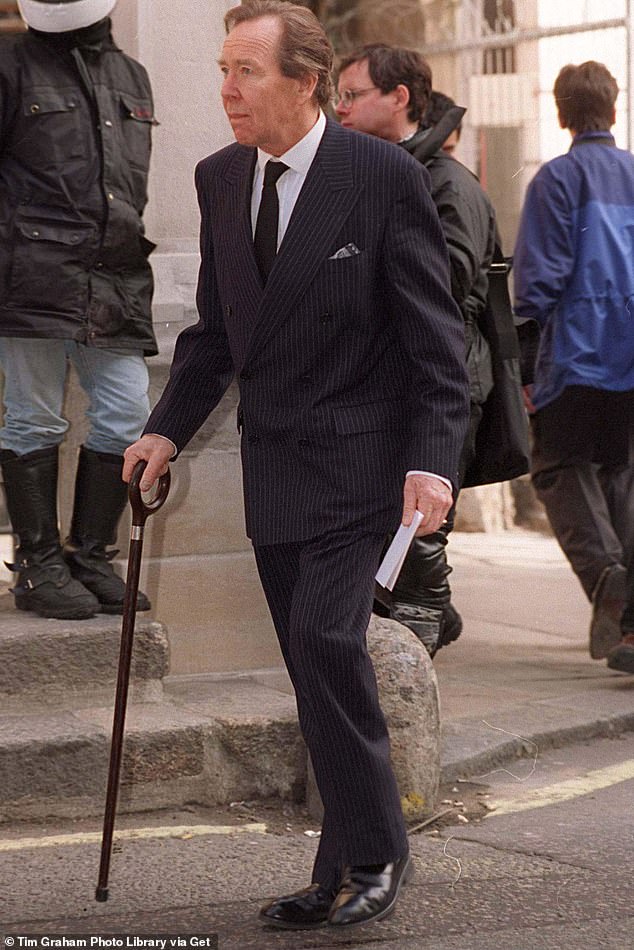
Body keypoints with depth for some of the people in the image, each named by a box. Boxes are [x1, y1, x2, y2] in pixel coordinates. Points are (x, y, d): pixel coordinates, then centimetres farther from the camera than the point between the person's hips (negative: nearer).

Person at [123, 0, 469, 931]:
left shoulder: (385, 176, -10)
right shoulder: (219, 179, 7)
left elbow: (434, 337, -9)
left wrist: (433, 460, -17)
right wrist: (169, 429, 5)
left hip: (361, 456, -6)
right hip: (273, 462, 6)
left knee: (325, 636, -19)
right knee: (320, 674, 8)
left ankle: (373, 853, -5)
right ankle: (345, 874, 15)